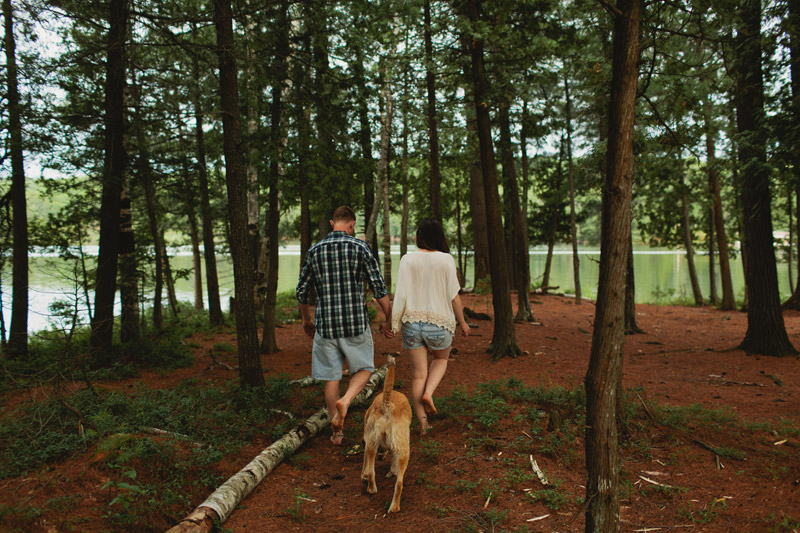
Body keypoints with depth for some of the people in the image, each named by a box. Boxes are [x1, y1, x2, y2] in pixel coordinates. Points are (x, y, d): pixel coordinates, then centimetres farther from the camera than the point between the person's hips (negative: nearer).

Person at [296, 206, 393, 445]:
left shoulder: (314, 251, 4)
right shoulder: (360, 248, -5)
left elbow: (302, 291, 9)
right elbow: (379, 288, -7)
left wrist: (307, 320, 25)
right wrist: (388, 320, 4)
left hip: (325, 324, 2)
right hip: (356, 322, -2)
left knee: (331, 378, 11)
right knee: (363, 368, 17)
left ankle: (336, 431, 18)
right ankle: (345, 400, -9)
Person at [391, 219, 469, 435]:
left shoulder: (407, 259, -5)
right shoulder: (446, 259, -7)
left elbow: (401, 294, -7)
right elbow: (454, 296, -4)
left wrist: (395, 323, 3)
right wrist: (462, 321, 10)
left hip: (412, 322, 1)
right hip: (439, 322, -1)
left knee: (418, 374, 10)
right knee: (441, 359, 28)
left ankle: (422, 423, 15)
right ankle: (428, 393, 4)